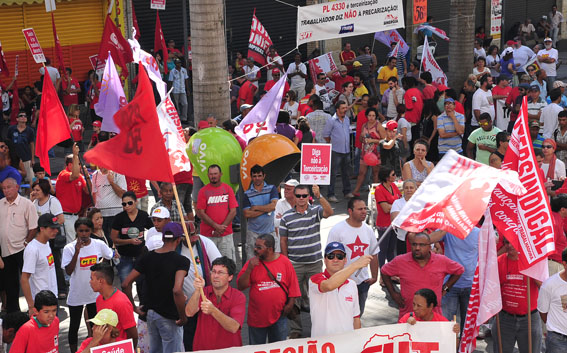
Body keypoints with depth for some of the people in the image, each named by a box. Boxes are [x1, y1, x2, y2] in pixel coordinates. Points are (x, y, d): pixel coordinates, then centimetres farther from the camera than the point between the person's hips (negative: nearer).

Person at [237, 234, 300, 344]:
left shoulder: (285, 262, -4)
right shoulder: (252, 262, -2)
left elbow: (292, 285, 3)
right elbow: (241, 286, -5)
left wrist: (290, 304, -3)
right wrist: (249, 269, -17)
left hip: (279, 315, 0)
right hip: (257, 317, 0)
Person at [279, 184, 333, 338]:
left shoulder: (316, 211, -2)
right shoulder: (286, 217, 1)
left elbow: (329, 212, -24)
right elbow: (283, 240, 5)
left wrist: (319, 196, -37)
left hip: (315, 263, 0)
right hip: (294, 264, 0)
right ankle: (295, 329, 15)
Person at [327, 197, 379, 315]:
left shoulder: (368, 230, 8)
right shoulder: (337, 230, -9)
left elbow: (373, 255, 15)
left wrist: (374, 277, 11)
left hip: (363, 281, 5)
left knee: (358, 314, 13)